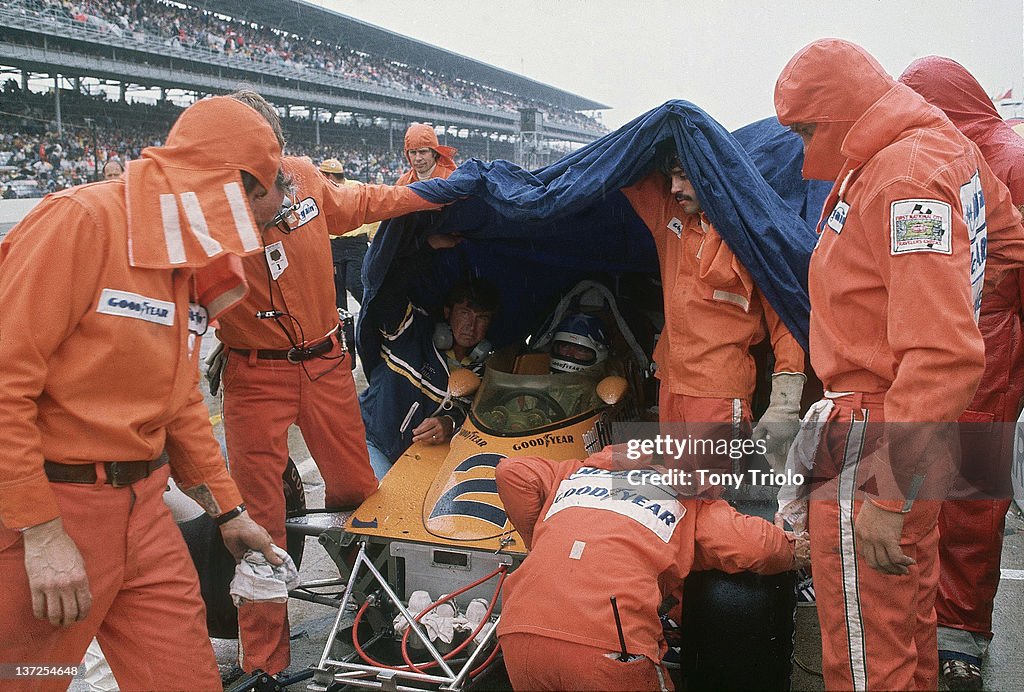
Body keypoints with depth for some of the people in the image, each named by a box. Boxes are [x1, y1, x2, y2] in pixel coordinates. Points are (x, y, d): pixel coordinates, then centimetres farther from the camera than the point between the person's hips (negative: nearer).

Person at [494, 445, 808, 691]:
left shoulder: (572, 474, 29)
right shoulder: (691, 498, 20)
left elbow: (511, 472, 16)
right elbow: (755, 547, 7)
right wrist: (794, 553, 28)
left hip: (520, 632, 4)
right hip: (611, 646, -3)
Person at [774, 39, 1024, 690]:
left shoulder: (904, 178, -23)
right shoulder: (946, 144, 7)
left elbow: (944, 355, -30)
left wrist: (887, 493, -30)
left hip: (876, 441, -10)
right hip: (914, 434, 10)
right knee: (909, 612, 26)